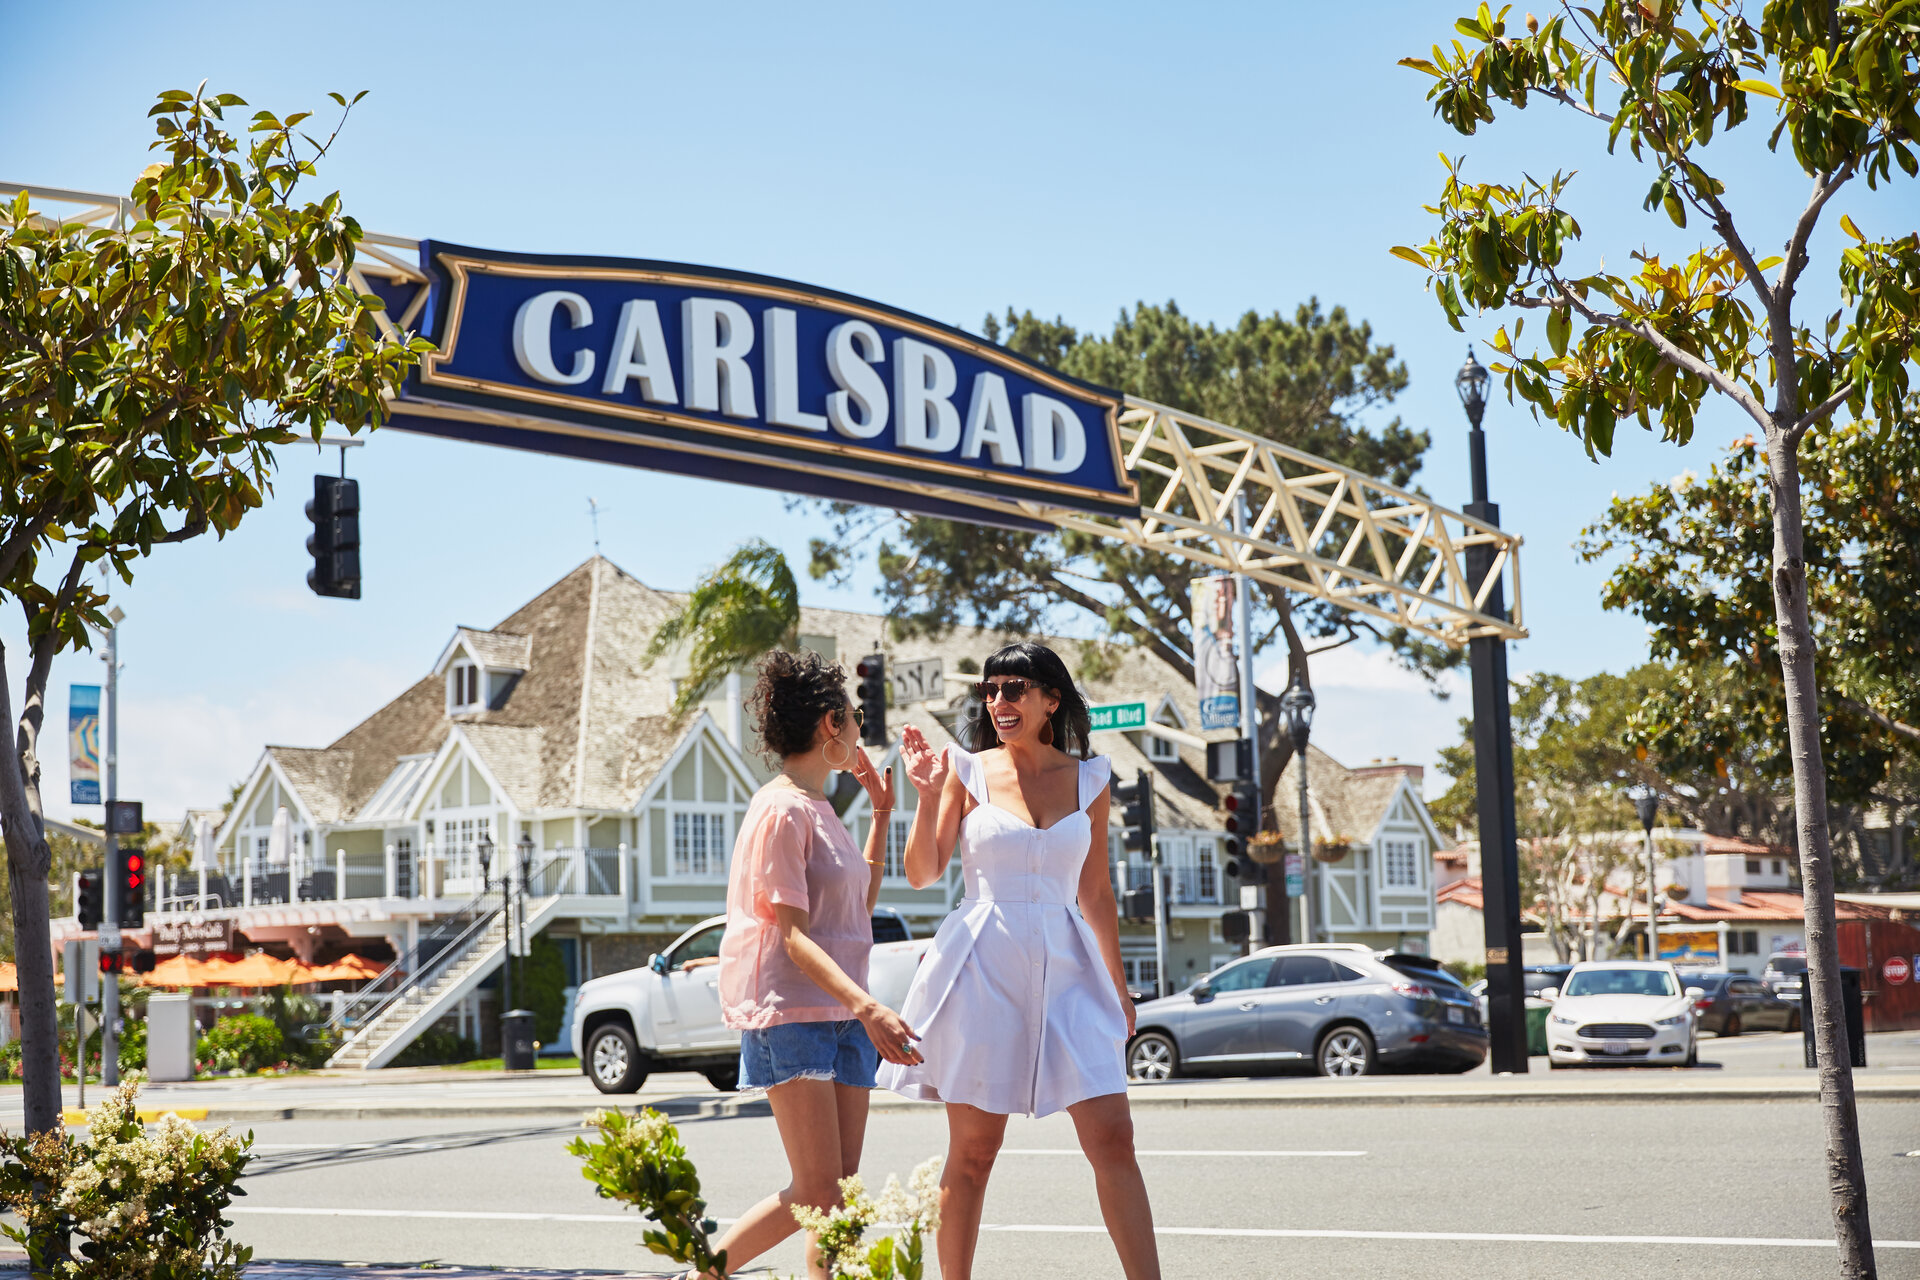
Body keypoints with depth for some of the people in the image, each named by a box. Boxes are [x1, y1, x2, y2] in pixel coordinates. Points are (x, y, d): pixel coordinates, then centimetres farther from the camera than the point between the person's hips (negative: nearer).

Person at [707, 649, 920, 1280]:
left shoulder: (821, 808, 16)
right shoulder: (782, 809, -12)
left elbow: (860, 906, 26)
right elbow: (792, 934, -19)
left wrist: (882, 812, 22)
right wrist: (868, 1007, -30)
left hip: (841, 1010, 9)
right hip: (790, 1009, -9)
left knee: (840, 1187, 3)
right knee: (817, 1192, -11)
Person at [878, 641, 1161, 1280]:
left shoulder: (1088, 779, 8)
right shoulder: (969, 770, 3)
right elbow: (922, 872, 1)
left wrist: (1117, 984, 17)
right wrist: (929, 793, -11)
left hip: (1065, 966, 2)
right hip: (983, 965, -2)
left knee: (1113, 1138, -5)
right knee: (973, 1147, 3)